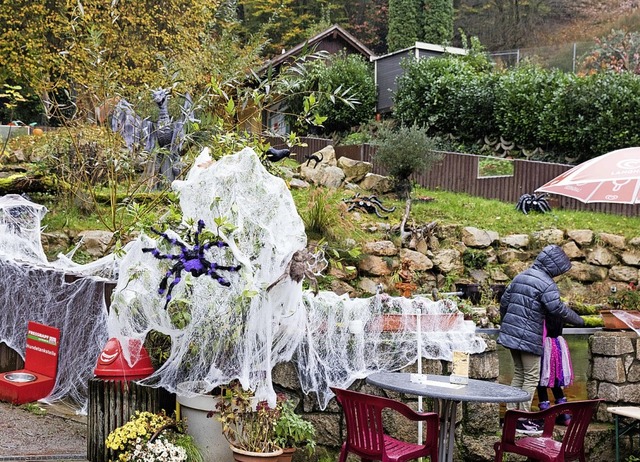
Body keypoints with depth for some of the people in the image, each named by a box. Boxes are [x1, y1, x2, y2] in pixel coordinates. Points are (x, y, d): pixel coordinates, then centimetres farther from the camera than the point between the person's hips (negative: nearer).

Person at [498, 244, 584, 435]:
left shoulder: (520, 277, 12)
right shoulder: (547, 284, -14)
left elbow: (504, 301, 17)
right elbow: (558, 309, -17)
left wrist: (505, 322, 30)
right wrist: (578, 320, -2)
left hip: (511, 333, 8)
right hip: (529, 338, -8)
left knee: (519, 374, 18)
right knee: (532, 377, 2)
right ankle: (523, 420, 4)